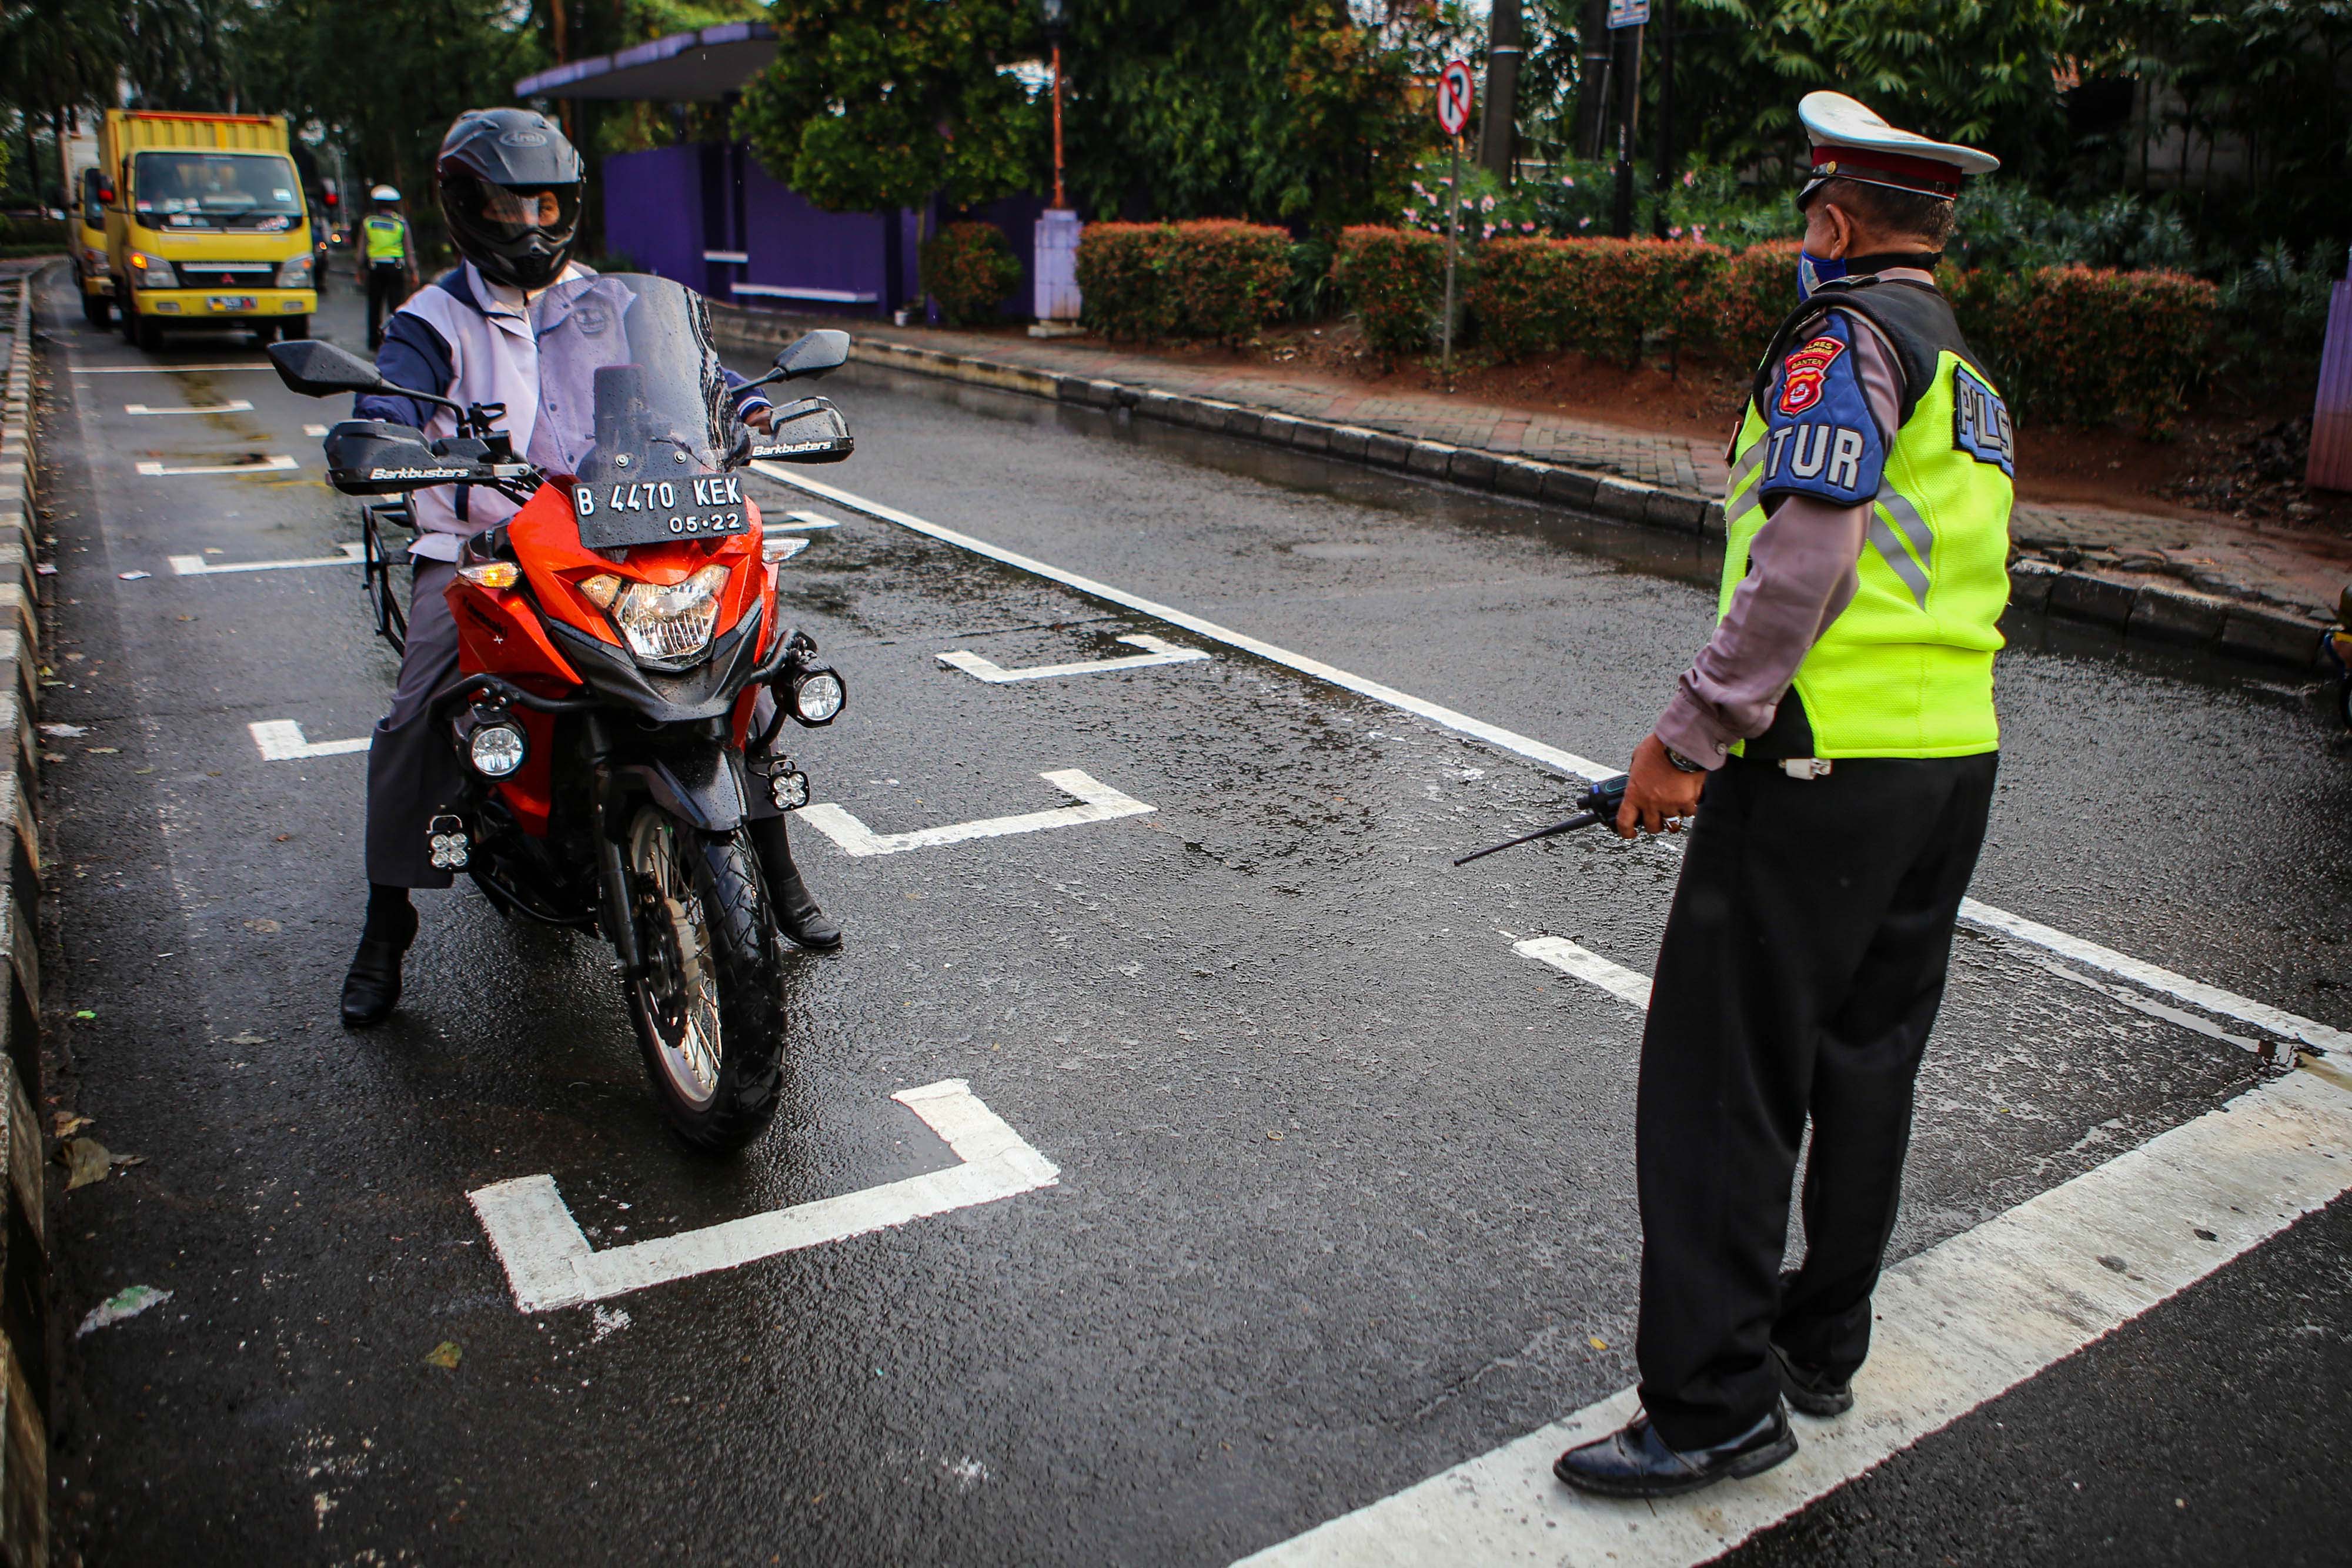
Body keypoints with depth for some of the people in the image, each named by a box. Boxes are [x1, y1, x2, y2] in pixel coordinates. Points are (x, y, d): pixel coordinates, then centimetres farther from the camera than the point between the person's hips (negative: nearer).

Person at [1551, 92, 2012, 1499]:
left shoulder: (1845, 335, -9)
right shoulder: (1972, 375, 20)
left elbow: (1808, 556, -21)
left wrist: (1692, 734, -19)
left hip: (1827, 765, -10)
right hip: (1957, 760, 10)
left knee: (1724, 1081, -4)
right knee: (1866, 1064, 16)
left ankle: (1717, 1405, 2)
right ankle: (1823, 1345, 30)